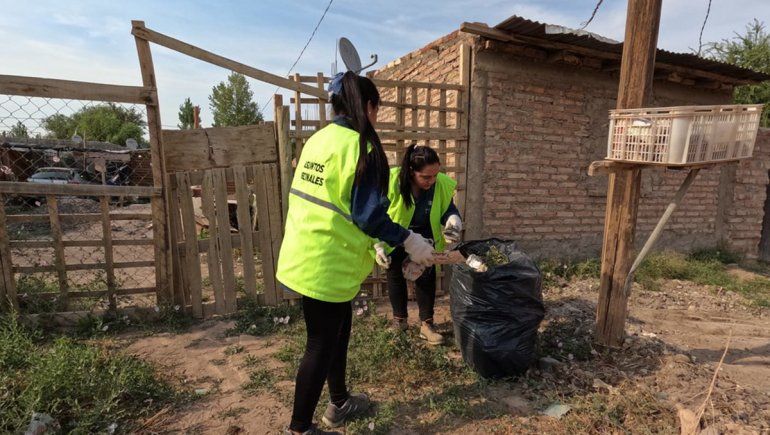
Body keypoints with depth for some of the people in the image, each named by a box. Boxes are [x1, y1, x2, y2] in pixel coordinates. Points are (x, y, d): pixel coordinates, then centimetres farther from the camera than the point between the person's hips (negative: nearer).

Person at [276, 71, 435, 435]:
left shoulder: (317, 139, 10)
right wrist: (409, 241, -8)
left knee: (338, 329, 22)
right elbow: (368, 214, -20)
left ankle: (339, 403, 41)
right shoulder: (360, 146, -16)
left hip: (304, 255, 9)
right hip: (327, 264, -9)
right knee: (322, 344, 7)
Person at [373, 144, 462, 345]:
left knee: (426, 276, -2)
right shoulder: (391, 182, -32)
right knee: (396, 275, 12)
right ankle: (399, 318, 32)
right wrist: (378, 246, -27)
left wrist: (453, 223, -34)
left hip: (424, 237, 1)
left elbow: (449, 210, -10)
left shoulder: (442, 184, -25)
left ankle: (426, 325, 13)